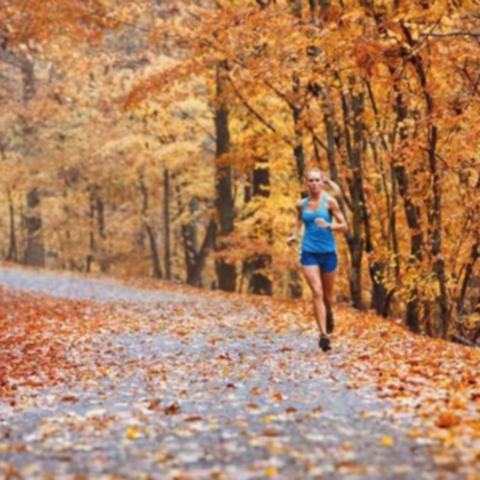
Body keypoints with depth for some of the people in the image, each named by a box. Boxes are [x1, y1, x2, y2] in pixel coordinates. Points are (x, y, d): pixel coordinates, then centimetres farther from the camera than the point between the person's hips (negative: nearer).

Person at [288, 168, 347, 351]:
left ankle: (329, 314, 48)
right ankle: (323, 335, -13)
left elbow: (343, 226, -5)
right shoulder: (302, 204, 4)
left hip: (328, 252, -1)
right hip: (309, 252, 1)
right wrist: (294, 235, 7)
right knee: (317, 292, -12)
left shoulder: (329, 201, -5)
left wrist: (328, 226, -23)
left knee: (327, 294, 13)